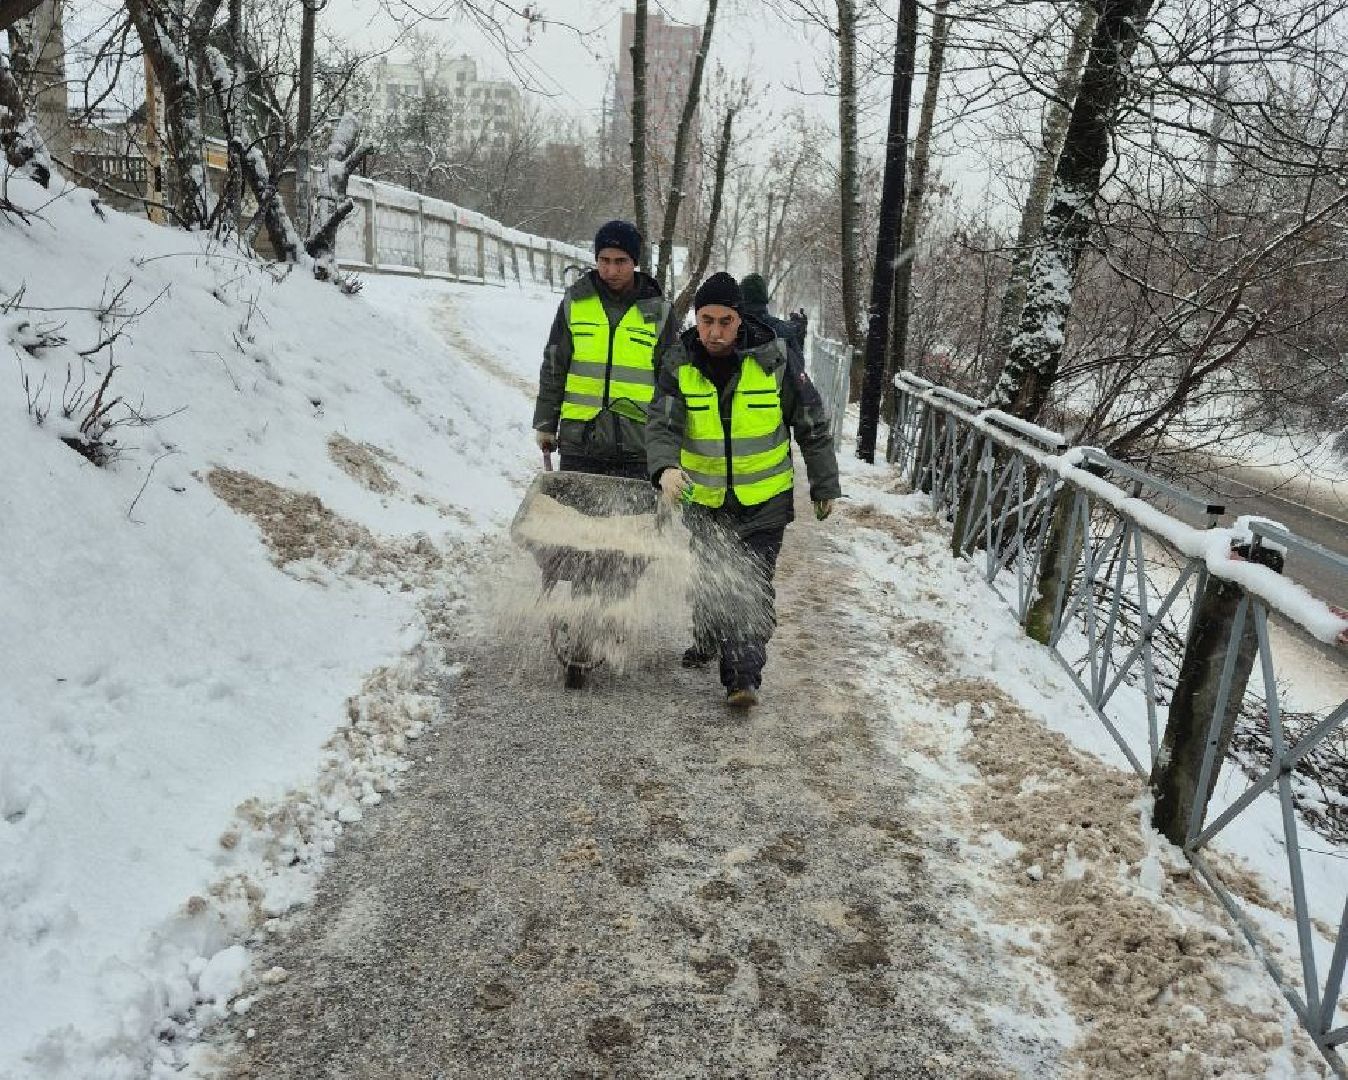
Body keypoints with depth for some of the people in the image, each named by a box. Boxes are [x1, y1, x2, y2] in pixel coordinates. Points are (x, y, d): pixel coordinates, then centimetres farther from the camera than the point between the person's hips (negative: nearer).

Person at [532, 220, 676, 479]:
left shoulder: (658, 311, 3)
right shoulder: (575, 302, 5)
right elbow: (554, 367, 10)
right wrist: (545, 424, 8)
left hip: (636, 441, -1)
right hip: (580, 437, 1)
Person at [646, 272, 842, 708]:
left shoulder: (774, 360, -14)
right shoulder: (680, 366, -10)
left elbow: (813, 427, -5)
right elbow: (661, 425, -20)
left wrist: (825, 486, -1)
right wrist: (665, 467, -41)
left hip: (765, 497, -3)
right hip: (704, 497, 3)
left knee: (753, 587, -9)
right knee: (709, 578, 20)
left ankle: (743, 676, -4)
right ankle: (709, 639, 46)